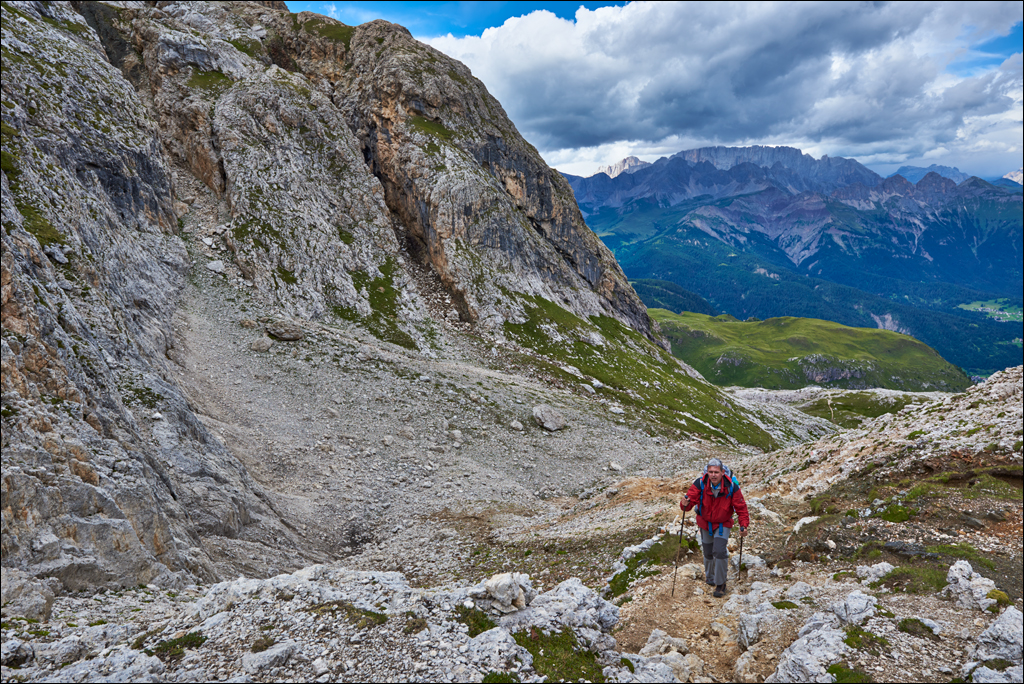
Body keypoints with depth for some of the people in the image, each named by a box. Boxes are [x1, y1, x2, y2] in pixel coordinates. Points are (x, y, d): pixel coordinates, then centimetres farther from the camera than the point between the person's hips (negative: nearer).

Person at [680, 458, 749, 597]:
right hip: (705, 523, 2)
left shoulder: (731, 487, -23)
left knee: (719, 551, -17)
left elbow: (741, 507, -14)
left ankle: (720, 584, 2)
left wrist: (744, 525, -24)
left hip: (723, 524, -2)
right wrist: (685, 504, -46)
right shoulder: (700, 484, -23)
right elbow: (691, 498, -23)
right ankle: (710, 578, 44)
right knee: (708, 553, 15)